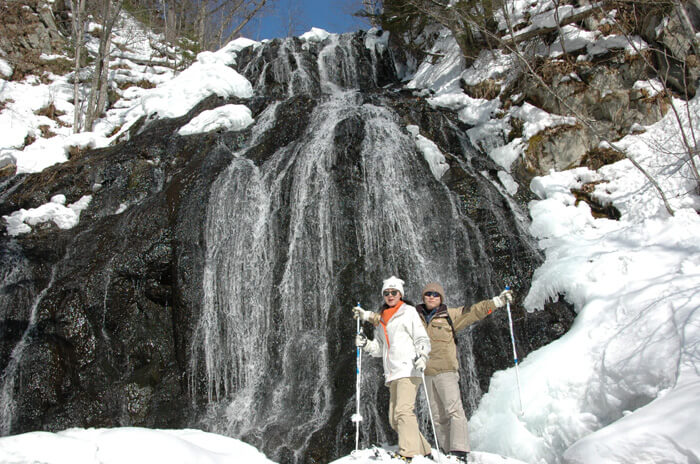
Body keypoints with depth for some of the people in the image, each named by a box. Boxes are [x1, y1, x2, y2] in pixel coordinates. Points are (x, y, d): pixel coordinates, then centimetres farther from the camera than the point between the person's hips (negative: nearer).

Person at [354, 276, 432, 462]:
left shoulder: (409, 312, 6)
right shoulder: (381, 318, 23)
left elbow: (422, 339, -1)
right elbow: (380, 348, 25)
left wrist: (422, 355, -20)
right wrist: (366, 344, 5)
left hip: (408, 370, -6)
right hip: (392, 374, 7)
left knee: (403, 411, -19)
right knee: (394, 418, 4)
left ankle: (408, 453, -18)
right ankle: (423, 450, 14)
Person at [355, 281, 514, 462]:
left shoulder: (450, 315, 7)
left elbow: (474, 311, 5)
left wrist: (498, 301, -2)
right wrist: (368, 316, 18)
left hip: (445, 370, -3)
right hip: (426, 373, 3)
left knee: (453, 409, -15)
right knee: (438, 416, 5)